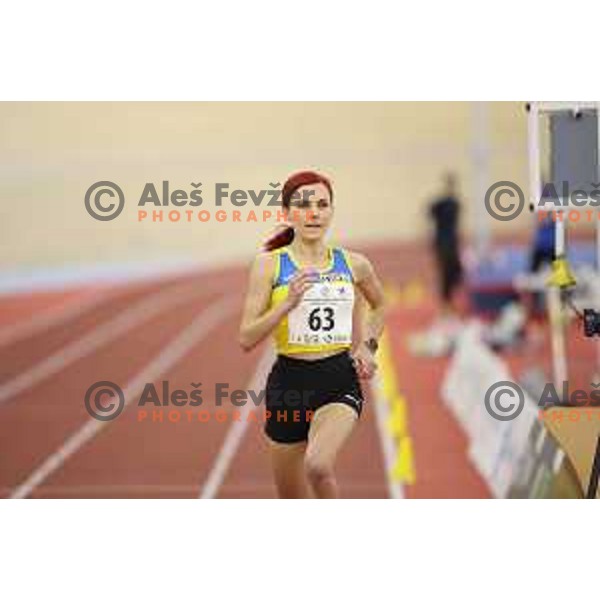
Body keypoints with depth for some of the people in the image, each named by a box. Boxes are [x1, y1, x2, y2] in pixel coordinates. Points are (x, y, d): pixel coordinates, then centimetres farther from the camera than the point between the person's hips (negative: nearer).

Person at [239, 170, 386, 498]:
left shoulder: (354, 264, 4)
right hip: (289, 382, 0)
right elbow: (246, 338, -9)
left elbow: (380, 305, 26)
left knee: (317, 465, -31)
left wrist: (368, 345, 11)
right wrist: (287, 303, -21)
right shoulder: (269, 264, -3)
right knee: (294, 507, 11)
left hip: (339, 380, 0)